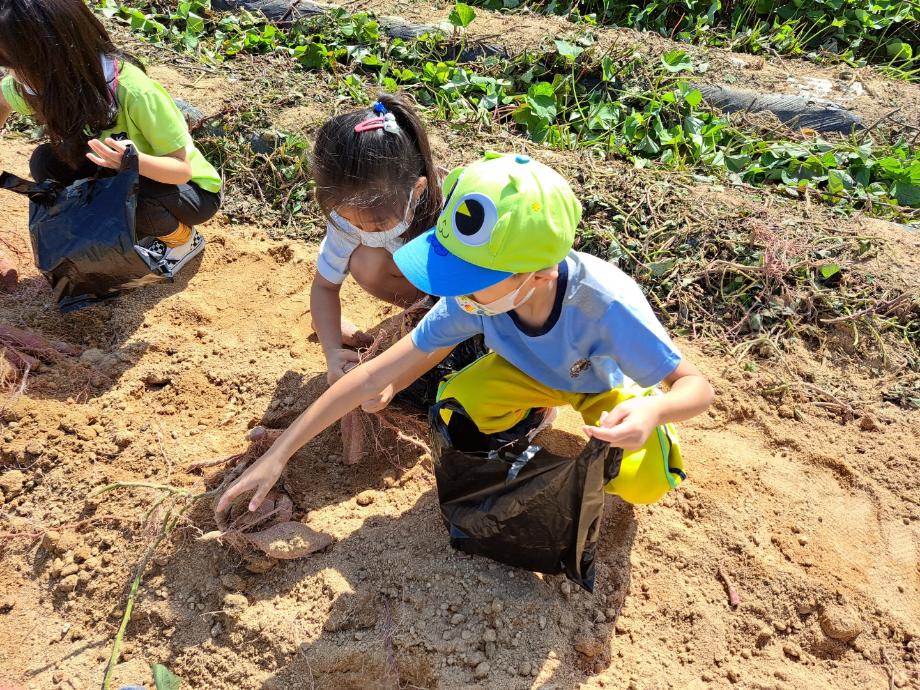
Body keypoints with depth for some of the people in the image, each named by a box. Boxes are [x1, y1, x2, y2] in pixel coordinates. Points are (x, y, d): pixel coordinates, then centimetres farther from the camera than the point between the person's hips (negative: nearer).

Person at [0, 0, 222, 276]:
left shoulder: (135, 92, -34)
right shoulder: (48, 80, -15)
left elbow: (182, 170, -26)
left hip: (190, 189, -6)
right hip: (128, 179, 6)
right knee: (45, 162, -13)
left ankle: (183, 239, -3)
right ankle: (134, 227, 3)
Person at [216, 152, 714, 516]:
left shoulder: (606, 303, -42)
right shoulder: (471, 297, -32)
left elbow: (697, 386, -29)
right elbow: (377, 376, -27)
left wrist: (652, 412, -54)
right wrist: (278, 454, -27)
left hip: (606, 385, -2)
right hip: (529, 370, 3)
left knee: (643, 484, -27)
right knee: (454, 407, -25)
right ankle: (531, 411, 9)